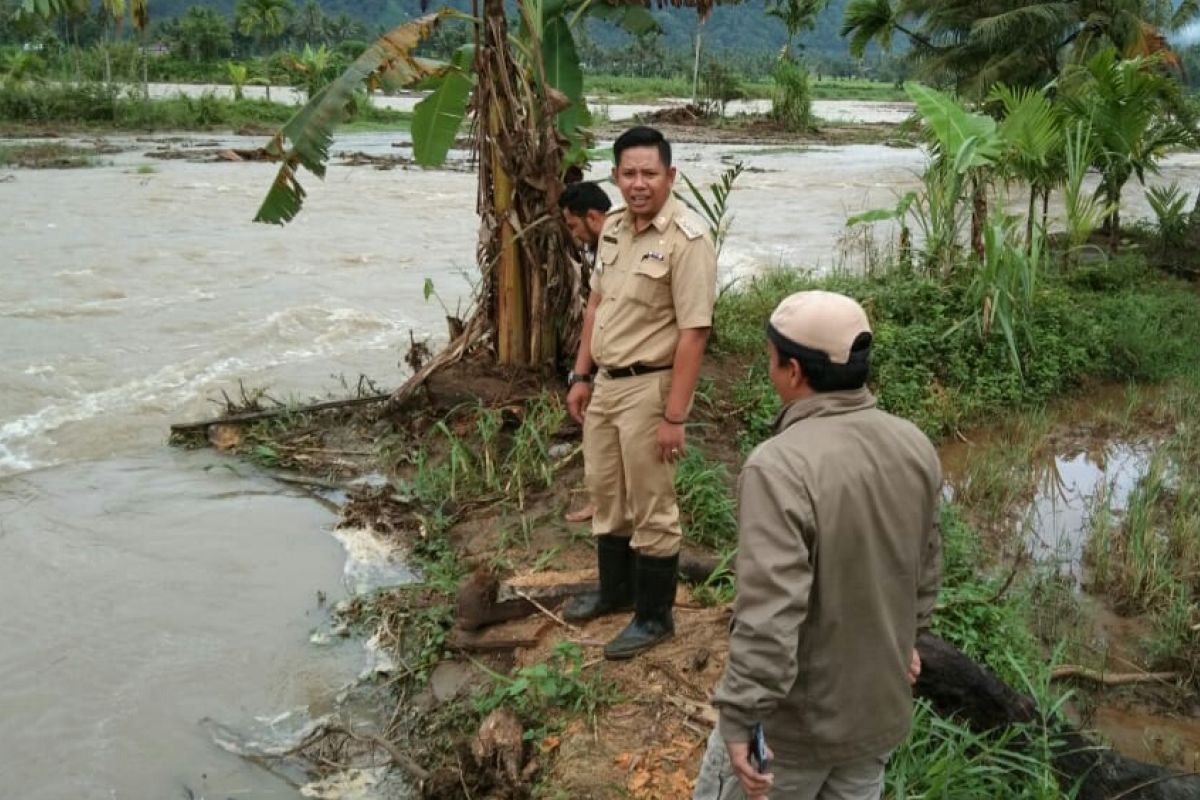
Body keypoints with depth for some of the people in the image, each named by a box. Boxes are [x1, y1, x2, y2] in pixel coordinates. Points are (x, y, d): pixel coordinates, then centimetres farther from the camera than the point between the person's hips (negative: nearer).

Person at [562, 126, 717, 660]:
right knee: (605, 495, 20)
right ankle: (615, 590, 39)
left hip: (648, 388, -8)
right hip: (605, 382, 8)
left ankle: (654, 616, 20)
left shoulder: (686, 239, -19)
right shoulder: (613, 226, 7)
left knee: (651, 508, 4)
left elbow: (693, 332, -21)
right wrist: (580, 376, 14)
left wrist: (673, 415, -22)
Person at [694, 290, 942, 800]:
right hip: (881, 704, 6)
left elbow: (769, 616, -31)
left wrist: (738, 719, -23)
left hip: (795, 716, -6)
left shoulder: (779, 466, -28)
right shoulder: (914, 446, -4)